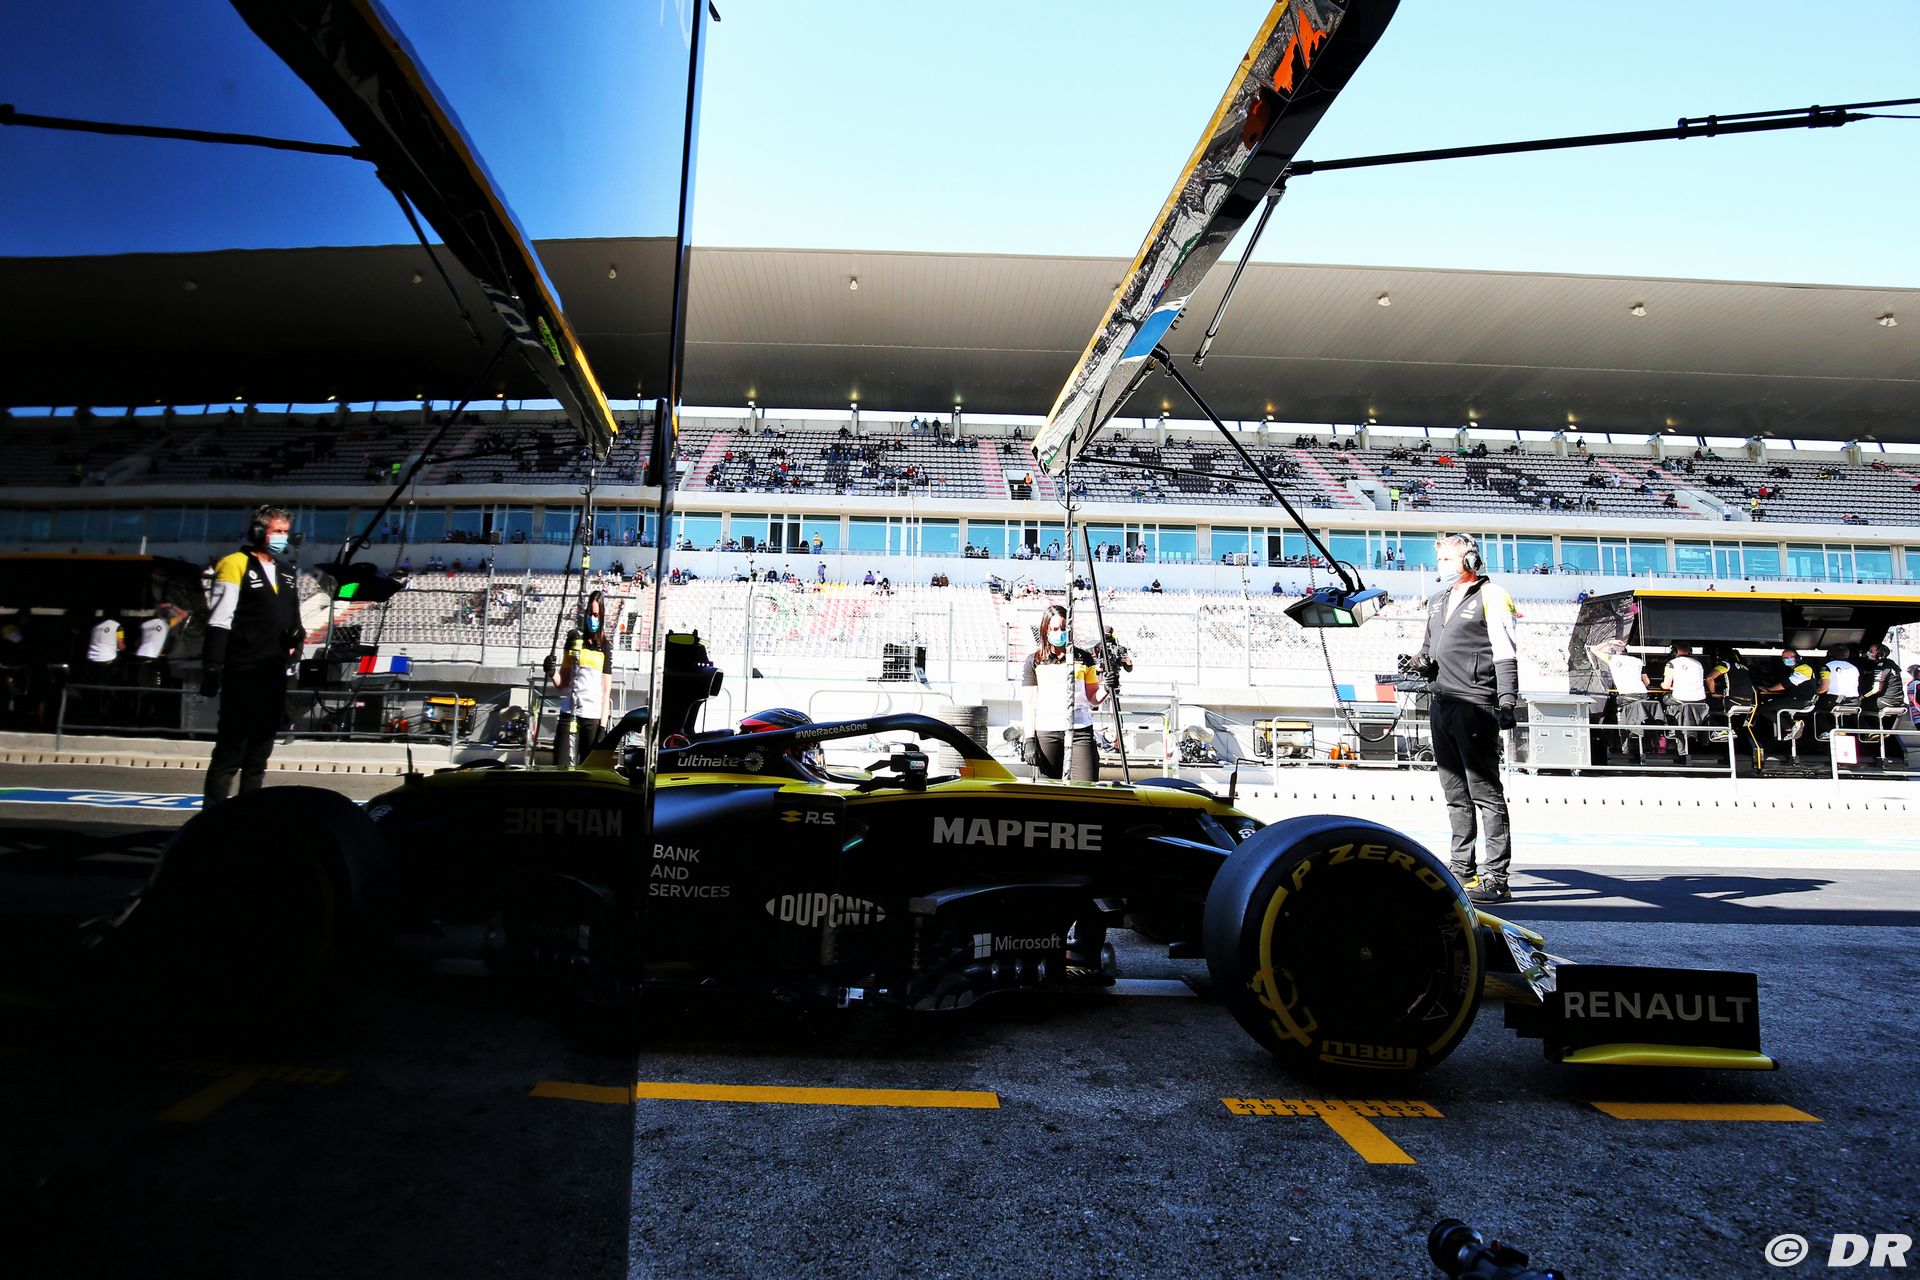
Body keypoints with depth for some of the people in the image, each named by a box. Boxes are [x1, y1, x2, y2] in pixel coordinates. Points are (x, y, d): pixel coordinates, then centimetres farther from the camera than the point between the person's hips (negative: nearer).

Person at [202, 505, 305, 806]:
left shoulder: (288, 571, 15)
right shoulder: (236, 564, -6)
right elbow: (219, 621, -11)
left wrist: (297, 632, 0)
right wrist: (212, 665, -16)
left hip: (275, 671, 7)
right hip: (243, 671, -7)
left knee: (261, 746, 13)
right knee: (232, 745, -5)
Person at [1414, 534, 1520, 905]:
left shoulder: (1490, 596, -2)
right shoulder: (1437, 601, 20)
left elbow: (1506, 653, -9)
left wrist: (1507, 701, -17)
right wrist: (1424, 661, 8)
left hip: (1475, 703, -8)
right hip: (1440, 703, 8)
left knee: (1485, 790, -6)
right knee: (1455, 793, 12)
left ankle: (1496, 878, -3)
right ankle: (1462, 872, 19)